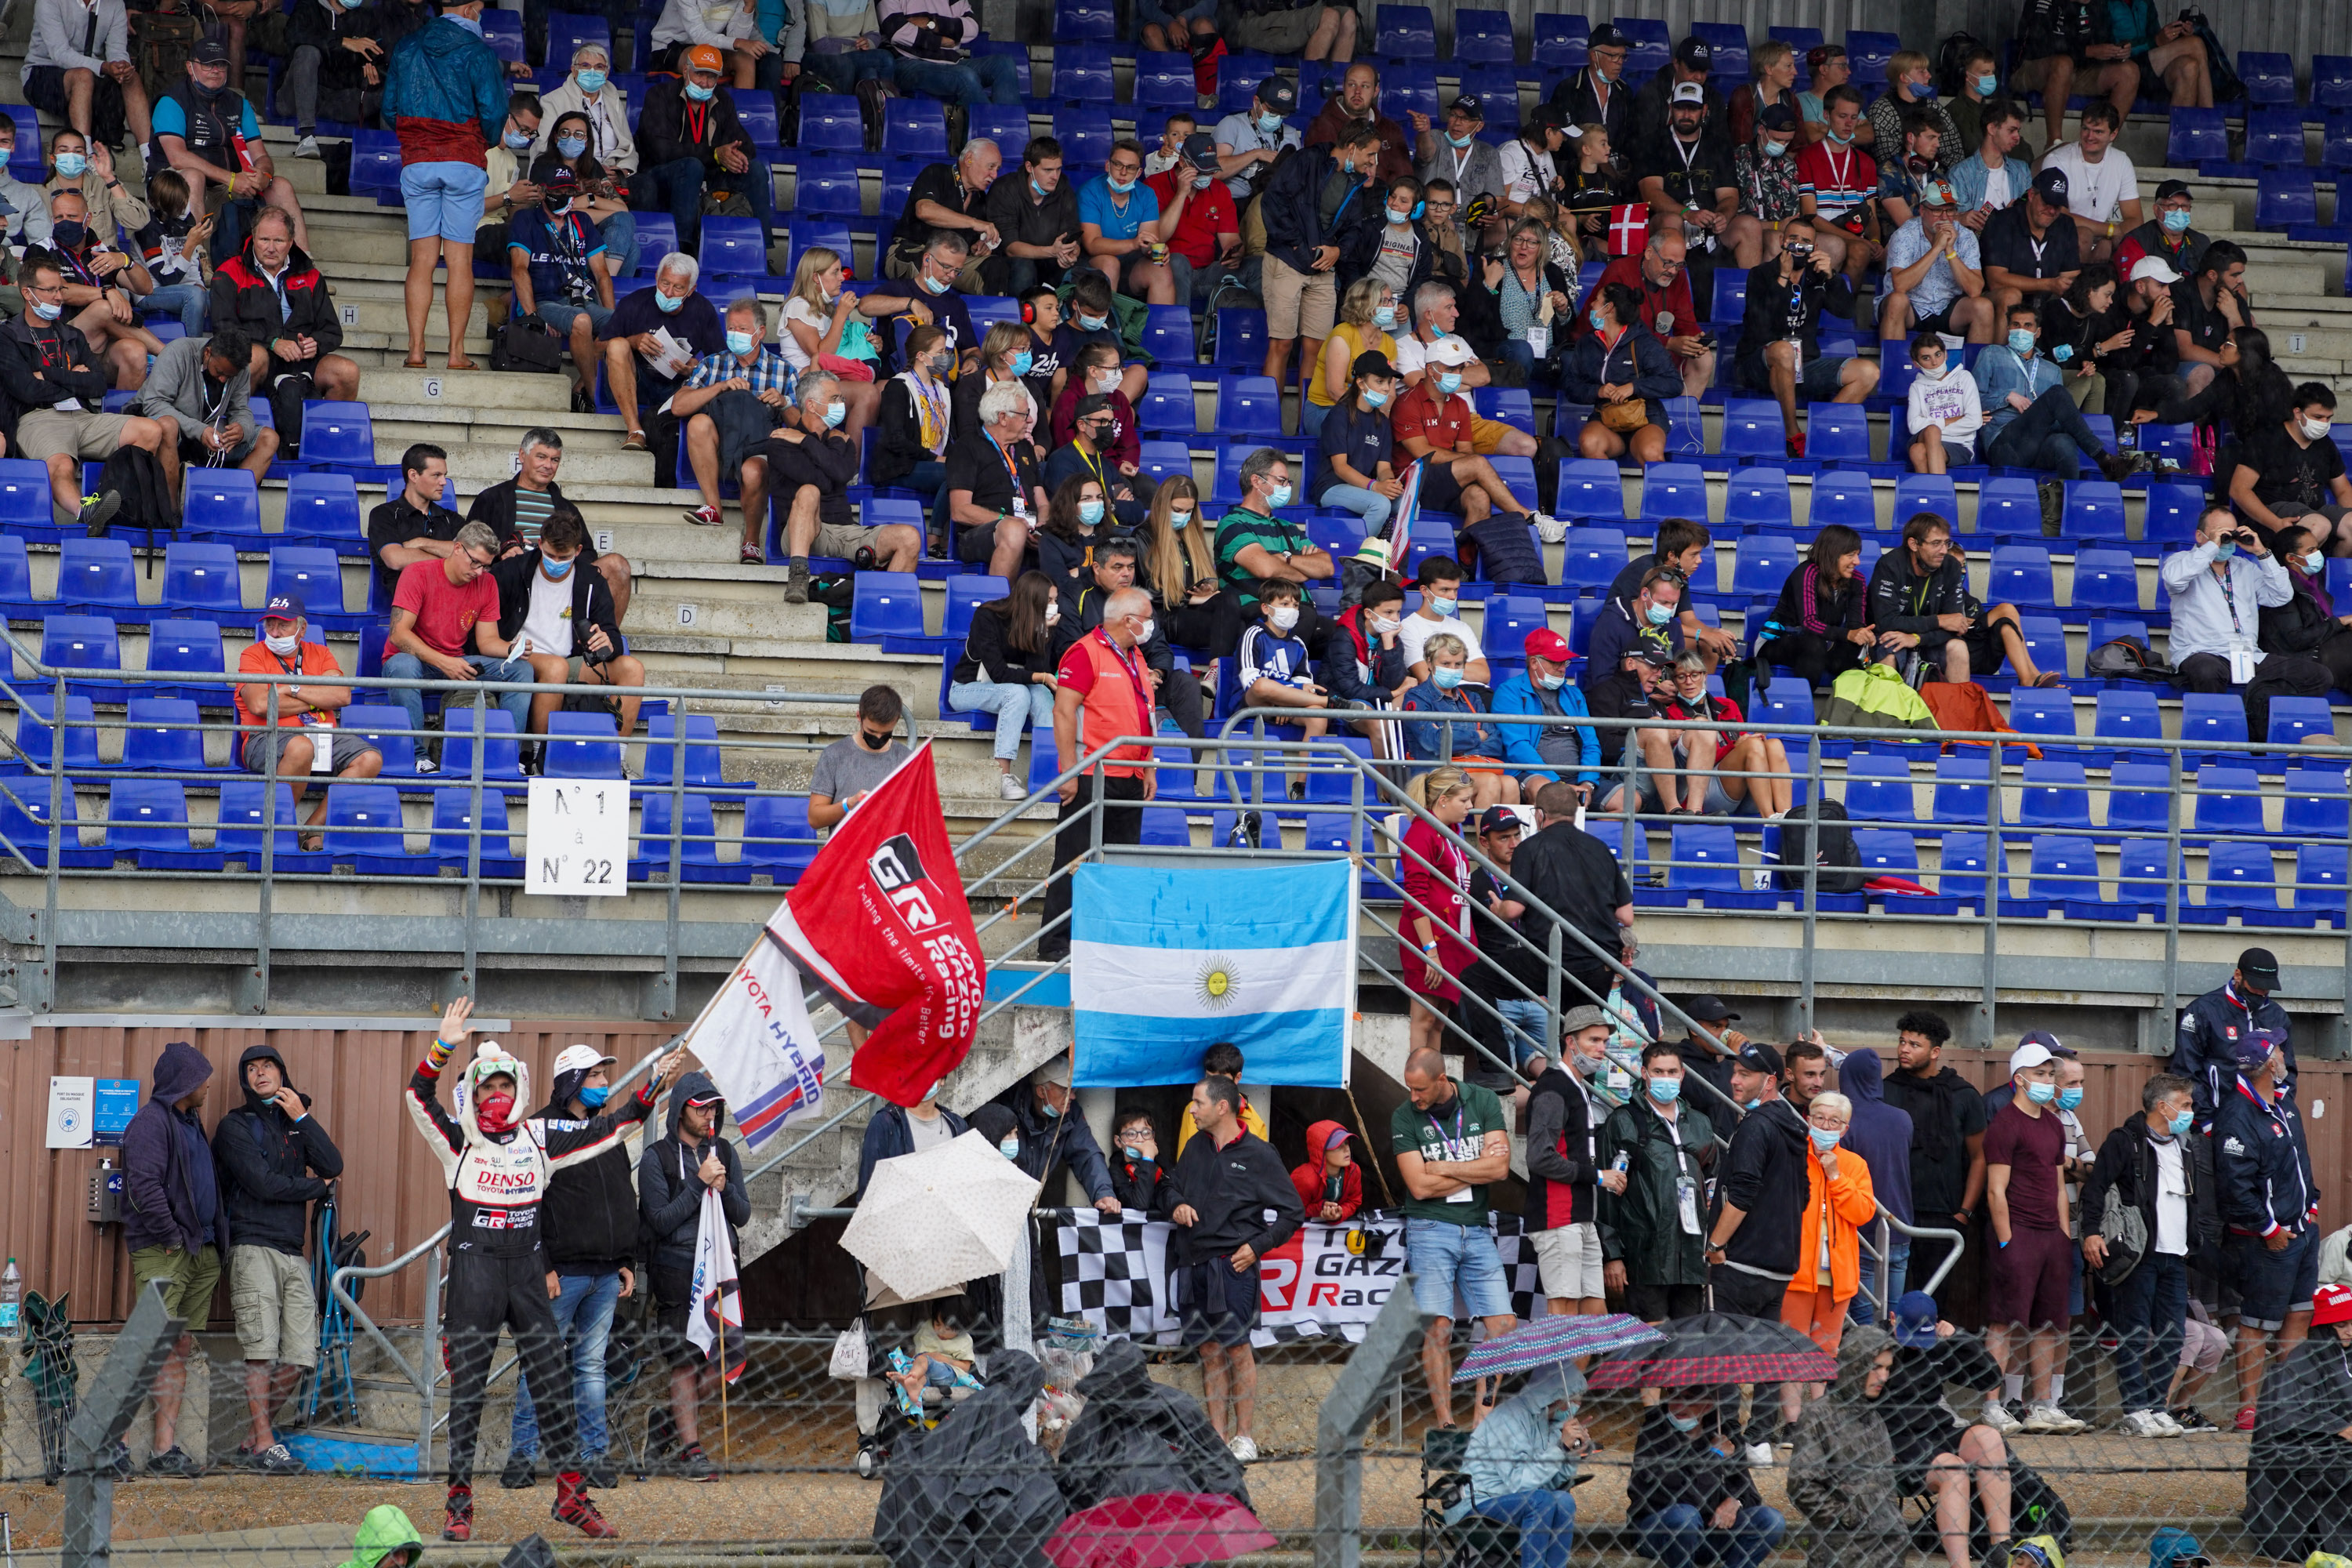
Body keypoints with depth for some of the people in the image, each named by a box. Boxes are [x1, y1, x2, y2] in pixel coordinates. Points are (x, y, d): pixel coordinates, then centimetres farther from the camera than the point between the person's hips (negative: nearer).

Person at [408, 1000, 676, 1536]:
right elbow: (419, 1099, -13)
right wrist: (444, 1048, -25)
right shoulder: (457, 1139, 2)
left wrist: (652, 1086, 9)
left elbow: (607, 1129, 14)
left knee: (553, 1382, 3)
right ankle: (460, 1500, 6)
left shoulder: (541, 1138, 10)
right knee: (466, 1387, 0)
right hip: (473, 1271, -3)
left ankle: (571, 1494, 10)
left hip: (527, 1271, 3)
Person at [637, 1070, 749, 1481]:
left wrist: (724, 1188, -10)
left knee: (718, 1363, 0)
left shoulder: (725, 1153, 12)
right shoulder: (657, 1157, -2)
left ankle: (675, 1424, 21)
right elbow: (661, 1220, -9)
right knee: (685, 1363, -5)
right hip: (676, 1273, -5)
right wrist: (699, 1184, -14)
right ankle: (690, 1451, -1)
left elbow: (743, 1214, 10)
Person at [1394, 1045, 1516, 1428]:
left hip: (1477, 1231, 3)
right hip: (1430, 1231, -3)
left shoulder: (1483, 1101, 3)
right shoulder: (1404, 1118, -2)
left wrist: (1442, 1168, -8)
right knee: (1437, 1329, -10)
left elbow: (1500, 1168, -6)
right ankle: (1445, 1423, -6)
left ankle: (1482, 1413, 6)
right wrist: (1478, 1170, -6)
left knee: (1504, 1326, -3)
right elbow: (1420, 1186, -10)